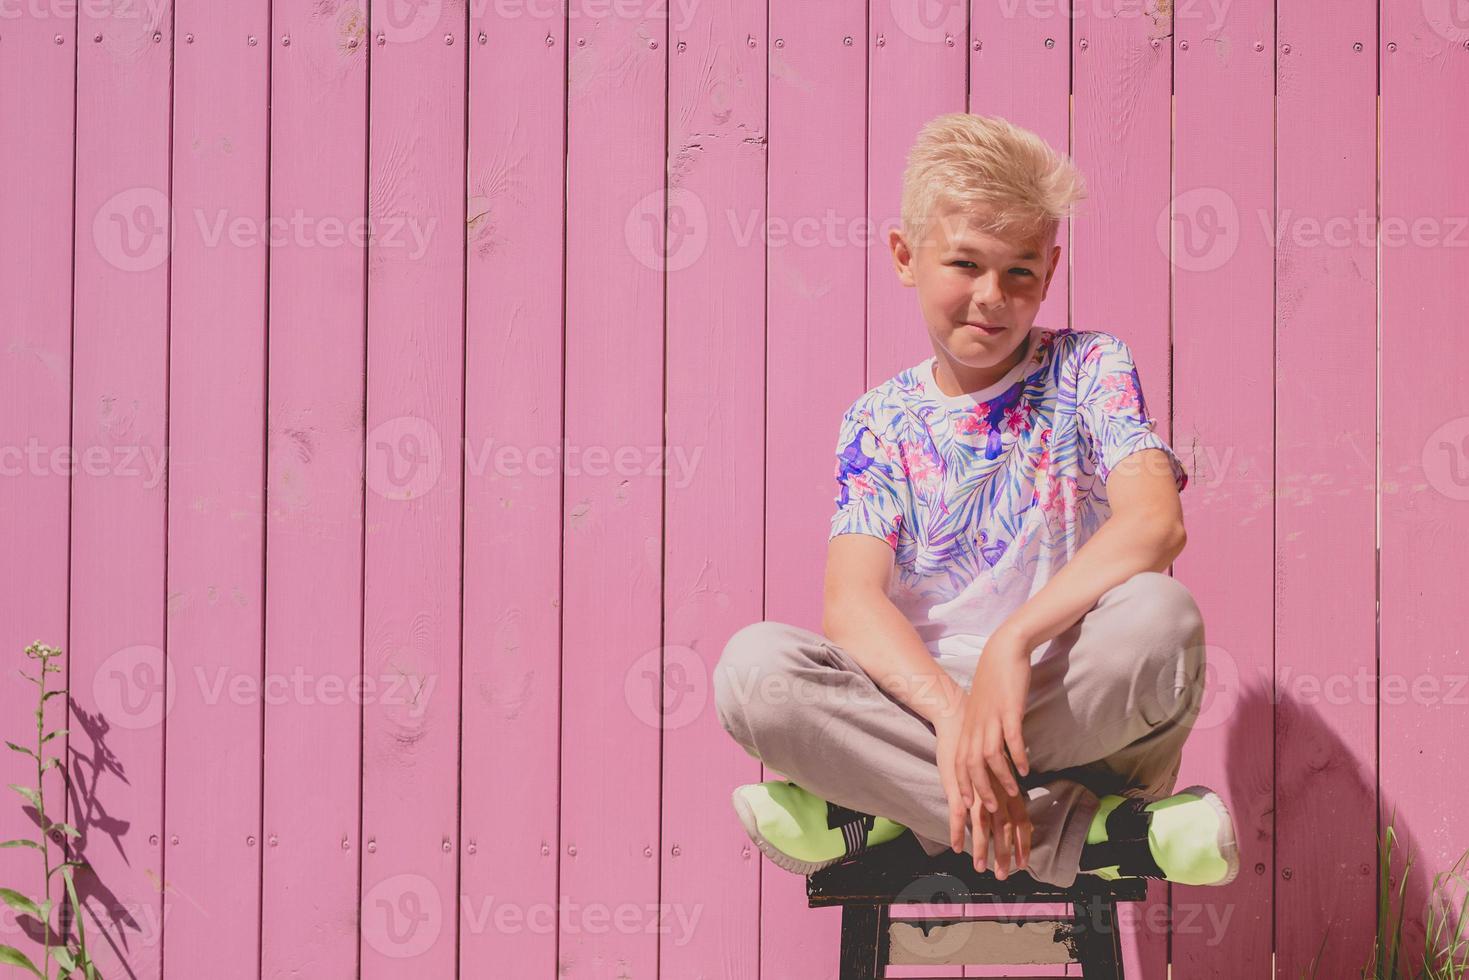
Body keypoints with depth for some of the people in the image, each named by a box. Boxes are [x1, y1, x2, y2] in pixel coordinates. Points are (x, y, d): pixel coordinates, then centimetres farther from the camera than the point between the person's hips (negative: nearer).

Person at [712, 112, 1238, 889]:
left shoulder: (1089, 370, 3)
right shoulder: (881, 423, 8)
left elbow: (1155, 524, -16)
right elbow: (852, 600, -8)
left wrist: (1012, 644, -30)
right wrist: (951, 708, -29)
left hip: (1082, 707, -2)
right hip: (922, 696, 3)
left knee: (1159, 615, -33)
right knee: (752, 666, -26)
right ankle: (1084, 834, -27)